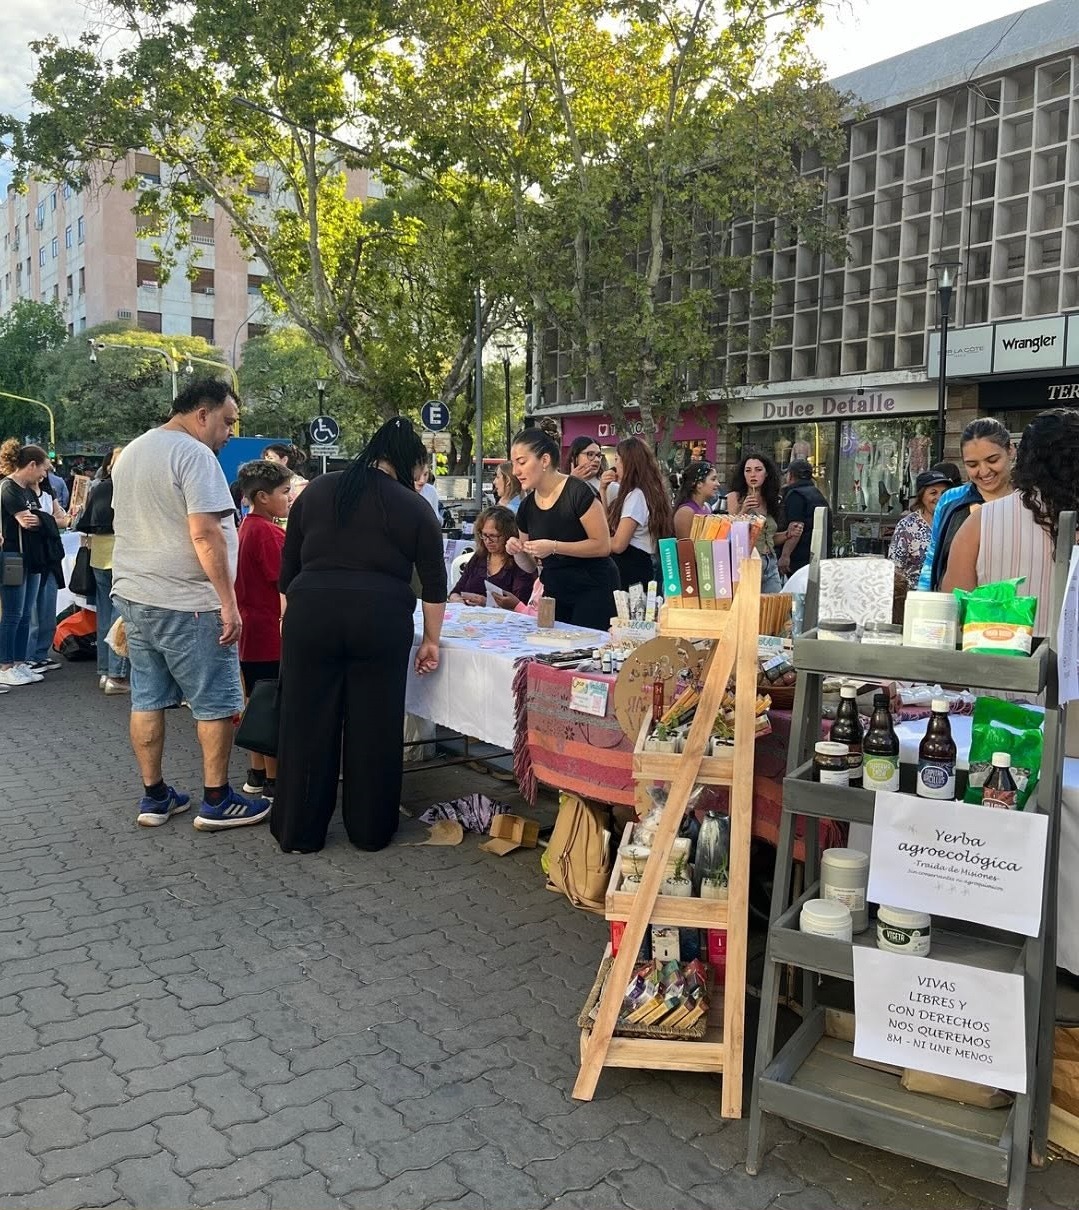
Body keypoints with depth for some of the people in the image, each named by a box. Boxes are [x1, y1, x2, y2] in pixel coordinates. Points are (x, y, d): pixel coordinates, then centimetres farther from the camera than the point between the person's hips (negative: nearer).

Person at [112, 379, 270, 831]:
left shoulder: (130, 453, 15)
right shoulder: (194, 455, -15)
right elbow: (205, 534, -22)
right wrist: (228, 603, -19)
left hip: (133, 595, 9)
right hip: (186, 605, -9)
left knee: (147, 699, 12)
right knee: (216, 702, 2)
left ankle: (154, 796, 20)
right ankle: (216, 801, 9)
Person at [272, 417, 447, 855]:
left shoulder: (317, 490, 13)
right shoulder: (414, 507, 6)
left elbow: (289, 564, 13)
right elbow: (434, 581, 6)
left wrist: (289, 617, 19)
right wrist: (431, 639, 13)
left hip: (310, 611, 2)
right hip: (380, 618, -2)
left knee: (306, 723, 9)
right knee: (375, 726, 8)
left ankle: (298, 832, 18)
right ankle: (371, 831, 19)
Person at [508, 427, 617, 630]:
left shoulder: (577, 491, -14)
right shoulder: (526, 507, 4)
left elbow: (603, 546, -16)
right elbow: (530, 566, 13)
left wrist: (554, 547, -22)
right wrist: (517, 551, -9)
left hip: (593, 590, -6)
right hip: (555, 593, 6)